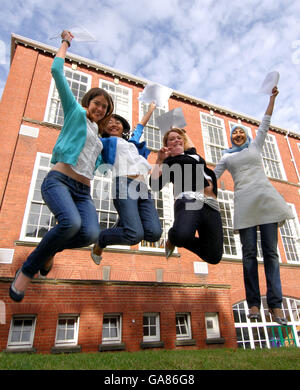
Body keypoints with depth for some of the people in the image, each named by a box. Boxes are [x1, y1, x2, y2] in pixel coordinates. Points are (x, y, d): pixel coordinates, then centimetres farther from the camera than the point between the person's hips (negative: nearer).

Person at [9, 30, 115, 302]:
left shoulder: (100, 139, 28)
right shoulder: (75, 112, 13)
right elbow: (57, 70, 11)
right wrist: (66, 43, 26)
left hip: (83, 192, 5)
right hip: (59, 180, -5)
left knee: (91, 233, -25)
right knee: (71, 223, -34)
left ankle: (50, 250, 6)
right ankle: (27, 270, -9)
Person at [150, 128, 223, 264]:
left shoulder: (192, 154, 31)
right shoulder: (168, 162, 16)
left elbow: (189, 142, 54)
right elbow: (155, 186, 1)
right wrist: (159, 160, 3)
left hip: (211, 206, 5)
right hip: (189, 201, -5)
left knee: (214, 257, -8)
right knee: (181, 235, -37)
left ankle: (182, 240, 19)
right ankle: (172, 239, 1)